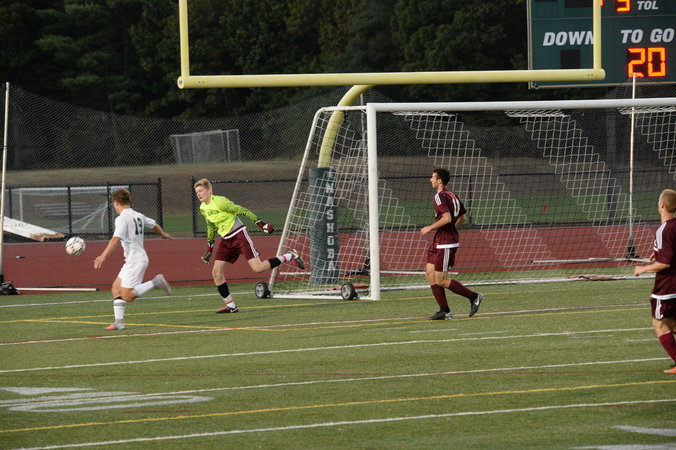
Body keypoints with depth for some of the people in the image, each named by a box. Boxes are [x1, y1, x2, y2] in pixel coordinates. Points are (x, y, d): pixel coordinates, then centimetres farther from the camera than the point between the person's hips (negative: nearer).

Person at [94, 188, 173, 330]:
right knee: (116, 288, 10)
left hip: (134, 260, -9)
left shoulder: (122, 218, -13)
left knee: (127, 296, -10)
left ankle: (155, 282, -10)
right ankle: (119, 321, 5)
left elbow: (116, 239, -27)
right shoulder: (138, 216, 13)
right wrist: (163, 234, 51)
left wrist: (103, 256, -33)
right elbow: (154, 225, 29)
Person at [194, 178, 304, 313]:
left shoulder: (220, 202, -18)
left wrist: (261, 224, -14)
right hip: (225, 240, 8)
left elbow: (241, 210, -14)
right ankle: (230, 306, 4)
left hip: (239, 235, -8)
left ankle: (289, 256, 3)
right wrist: (209, 249, 25)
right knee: (216, 273, -4)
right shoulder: (203, 208, 6)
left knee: (257, 268, -16)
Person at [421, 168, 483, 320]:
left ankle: (474, 297, 2)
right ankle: (444, 311, 7)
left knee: (441, 280, -6)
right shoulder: (452, 196, 15)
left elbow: (447, 218, -26)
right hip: (438, 242, 10)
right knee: (430, 274, 8)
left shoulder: (440, 196, -15)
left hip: (445, 243, -10)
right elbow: (463, 217, 21)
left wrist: (430, 228, -15)